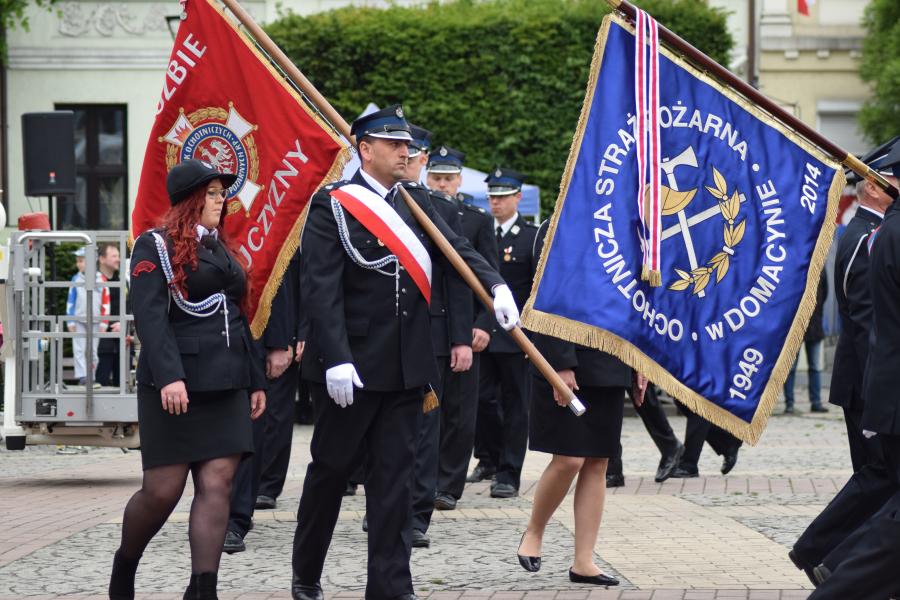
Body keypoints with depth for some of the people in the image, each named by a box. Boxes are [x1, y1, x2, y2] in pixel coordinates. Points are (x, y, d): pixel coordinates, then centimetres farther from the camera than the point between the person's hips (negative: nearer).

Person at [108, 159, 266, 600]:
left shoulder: (221, 249, 19)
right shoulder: (155, 247, -4)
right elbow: (149, 315, -14)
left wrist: (254, 380, 19)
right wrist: (169, 376, -25)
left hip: (225, 384, 6)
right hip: (175, 387, -6)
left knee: (217, 484, -6)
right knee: (162, 491, -4)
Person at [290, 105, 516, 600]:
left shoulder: (415, 201, 11)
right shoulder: (332, 206, -7)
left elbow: (455, 249, 2)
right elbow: (321, 288, -14)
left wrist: (495, 285, -17)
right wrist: (335, 361, -22)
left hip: (405, 369, 5)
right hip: (350, 368, -5)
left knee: (394, 475, 4)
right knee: (331, 468, 8)